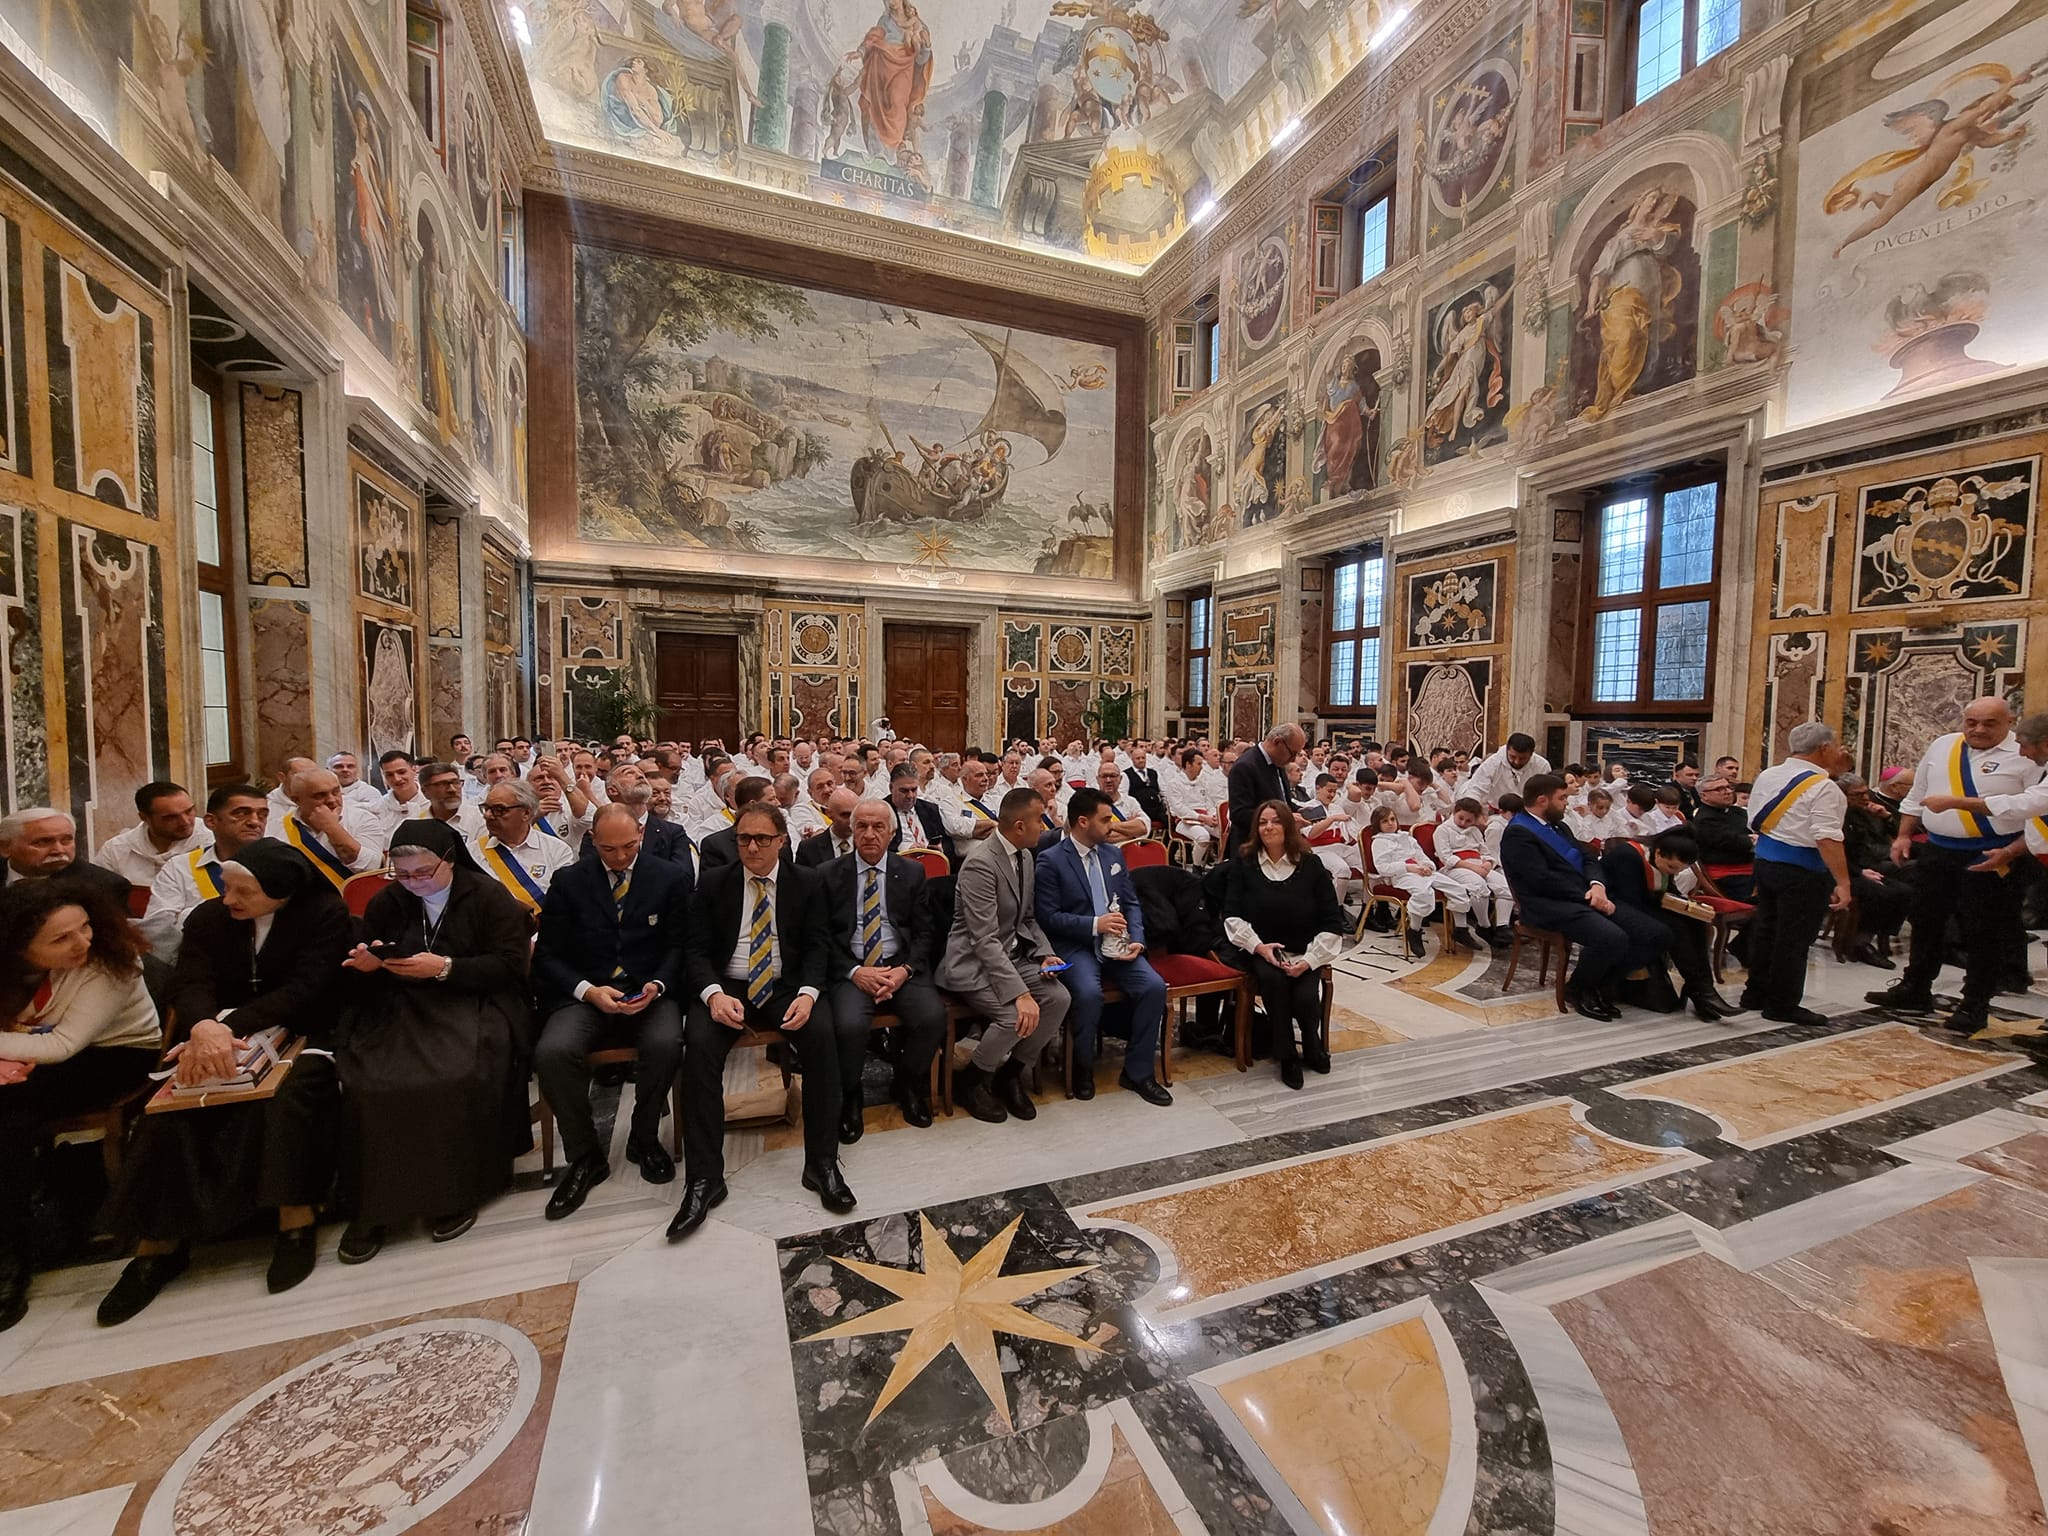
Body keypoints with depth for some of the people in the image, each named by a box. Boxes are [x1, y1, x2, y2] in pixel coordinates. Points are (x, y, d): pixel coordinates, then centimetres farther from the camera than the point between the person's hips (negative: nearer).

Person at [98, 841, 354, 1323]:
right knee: (168, 1114, -20)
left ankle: (295, 1222, -23)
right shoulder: (207, 917, 3)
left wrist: (226, 1025, -33)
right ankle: (157, 1244, -9)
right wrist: (204, 1028, -34)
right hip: (221, 1041, 5)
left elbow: (303, 990, -19)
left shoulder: (325, 914, -10)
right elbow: (189, 985, -11)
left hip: (302, 1034, -4)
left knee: (289, 1096, -32)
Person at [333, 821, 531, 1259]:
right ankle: (374, 1204, -8)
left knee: (461, 1077, -31)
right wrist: (364, 962, -2)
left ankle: (456, 1193, -10)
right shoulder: (386, 902, 15)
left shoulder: (489, 896, 1)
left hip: (469, 1003, -4)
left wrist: (445, 967, -16)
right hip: (398, 1008, 4)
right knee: (365, 1081, -24)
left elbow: (509, 964, -7)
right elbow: (358, 962, 22)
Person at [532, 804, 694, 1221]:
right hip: (584, 993, 1)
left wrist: (657, 985, -14)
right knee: (552, 1053, -28)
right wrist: (587, 990, -12)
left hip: (650, 991, -1)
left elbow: (678, 945, 5)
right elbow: (548, 955, 5)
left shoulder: (672, 877, 4)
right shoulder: (568, 881, 7)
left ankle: (644, 1138, 0)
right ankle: (584, 1156, -4)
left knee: (666, 1044, -31)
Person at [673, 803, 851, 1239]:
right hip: (727, 987, 1)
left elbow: (818, 945, 0)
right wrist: (714, 994, -20)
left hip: (786, 987, 0)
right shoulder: (713, 882, 6)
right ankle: (704, 1178, -15)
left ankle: (822, 1163, -14)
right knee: (698, 1043, -29)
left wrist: (807, 993, -20)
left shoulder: (807, 883, 5)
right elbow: (696, 948, 0)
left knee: (821, 1034, -28)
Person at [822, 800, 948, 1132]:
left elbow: (924, 932, 6)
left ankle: (910, 1084, 7)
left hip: (901, 967, 1)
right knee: (849, 1025, -30)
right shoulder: (830, 874, 4)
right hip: (851, 970, -1)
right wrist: (854, 971, -12)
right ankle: (848, 1096, 2)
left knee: (933, 1017, -24)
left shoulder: (913, 872, 7)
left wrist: (905, 969, -12)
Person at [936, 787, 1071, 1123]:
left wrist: (1046, 954, -2)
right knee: (1017, 1016, -27)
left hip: (1013, 956, 8)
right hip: (973, 963, -8)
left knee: (1058, 998, -14)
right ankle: (969, 1080, 2)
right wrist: (1020, 993, -33)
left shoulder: (1025, 857, 6)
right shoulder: (980, 863, -23)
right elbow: (986, 940, -28)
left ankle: (1013, 1073, 8)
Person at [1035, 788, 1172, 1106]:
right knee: (1088, 992, -32)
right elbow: (1048, 917, -12)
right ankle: (1082, 1068, -3)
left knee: (1154, 986, -17)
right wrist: (1094, 924, -20)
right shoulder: (1050, 860, -8)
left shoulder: (1112, 853, 12)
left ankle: (1138, 1072, 2)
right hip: (1074, 946, -5)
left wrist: (1137, 940, -4)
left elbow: (1131, 902, 13)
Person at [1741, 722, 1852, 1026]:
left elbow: (1755, 823, 13)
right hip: (1803, 870, -7)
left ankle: (1756, 992, 27)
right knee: (1794, 938, 2)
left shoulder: (1767, 775, 6)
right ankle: (1783, 1006, 10)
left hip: (1765, 860, 7)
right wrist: (1843, 882, -21)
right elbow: (1827, 839, -22)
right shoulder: (1823, 787, -15)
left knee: (1766, 928, 17)